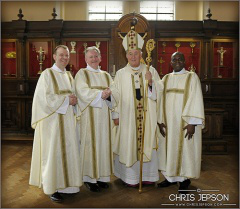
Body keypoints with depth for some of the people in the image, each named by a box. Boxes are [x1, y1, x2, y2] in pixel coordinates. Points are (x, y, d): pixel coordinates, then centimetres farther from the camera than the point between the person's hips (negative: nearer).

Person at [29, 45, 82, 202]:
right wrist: (65, 99, -15)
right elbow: (45, 97, -14)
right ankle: (53, 188, 7)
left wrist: (73, 100, -6)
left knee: (68, 150, 7)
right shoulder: (47, 74, -4)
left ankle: (66, 184, 19)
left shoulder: (69, 76, 14)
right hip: (52, 119, -6)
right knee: (53, 152, -2)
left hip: (67, 119, 6)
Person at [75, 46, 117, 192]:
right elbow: (83, 92, -12)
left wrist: (108, 94, -17)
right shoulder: (82, 73, 4)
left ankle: (102, 176, 15)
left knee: (103, 143, 5)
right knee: (90, 144, -3)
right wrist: (100, 93, -22)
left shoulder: (106, 75, 17)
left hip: (104, 116, 4)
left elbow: (114, 92, 5)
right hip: (89, 116, -4)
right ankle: (89, 178, 6)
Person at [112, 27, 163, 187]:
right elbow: (116, 95, 0)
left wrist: (151, 82, -16)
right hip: (128, 116, -1)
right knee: (129, 145, 3)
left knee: (147, 144, 6)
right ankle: (130, 177, 16)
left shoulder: (151, 71, 5)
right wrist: (116, 115, -5)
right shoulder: (121, 73, 3)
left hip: (147, 115, 1)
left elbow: (159, 92, 2)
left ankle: (147, 175, 21)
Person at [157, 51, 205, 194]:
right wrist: (160, 120, 1)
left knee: (184, 149, 4)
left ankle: (184, 179, 19)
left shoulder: (192, 77, -3)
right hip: (168, 122, 4)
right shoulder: (166, 79, 10)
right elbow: (161, 101, 8)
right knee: (169, 148, 10)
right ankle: (171, 177, 25)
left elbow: (195, 100, -10)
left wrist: (192, 123, -17)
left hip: (185, 122, -4)